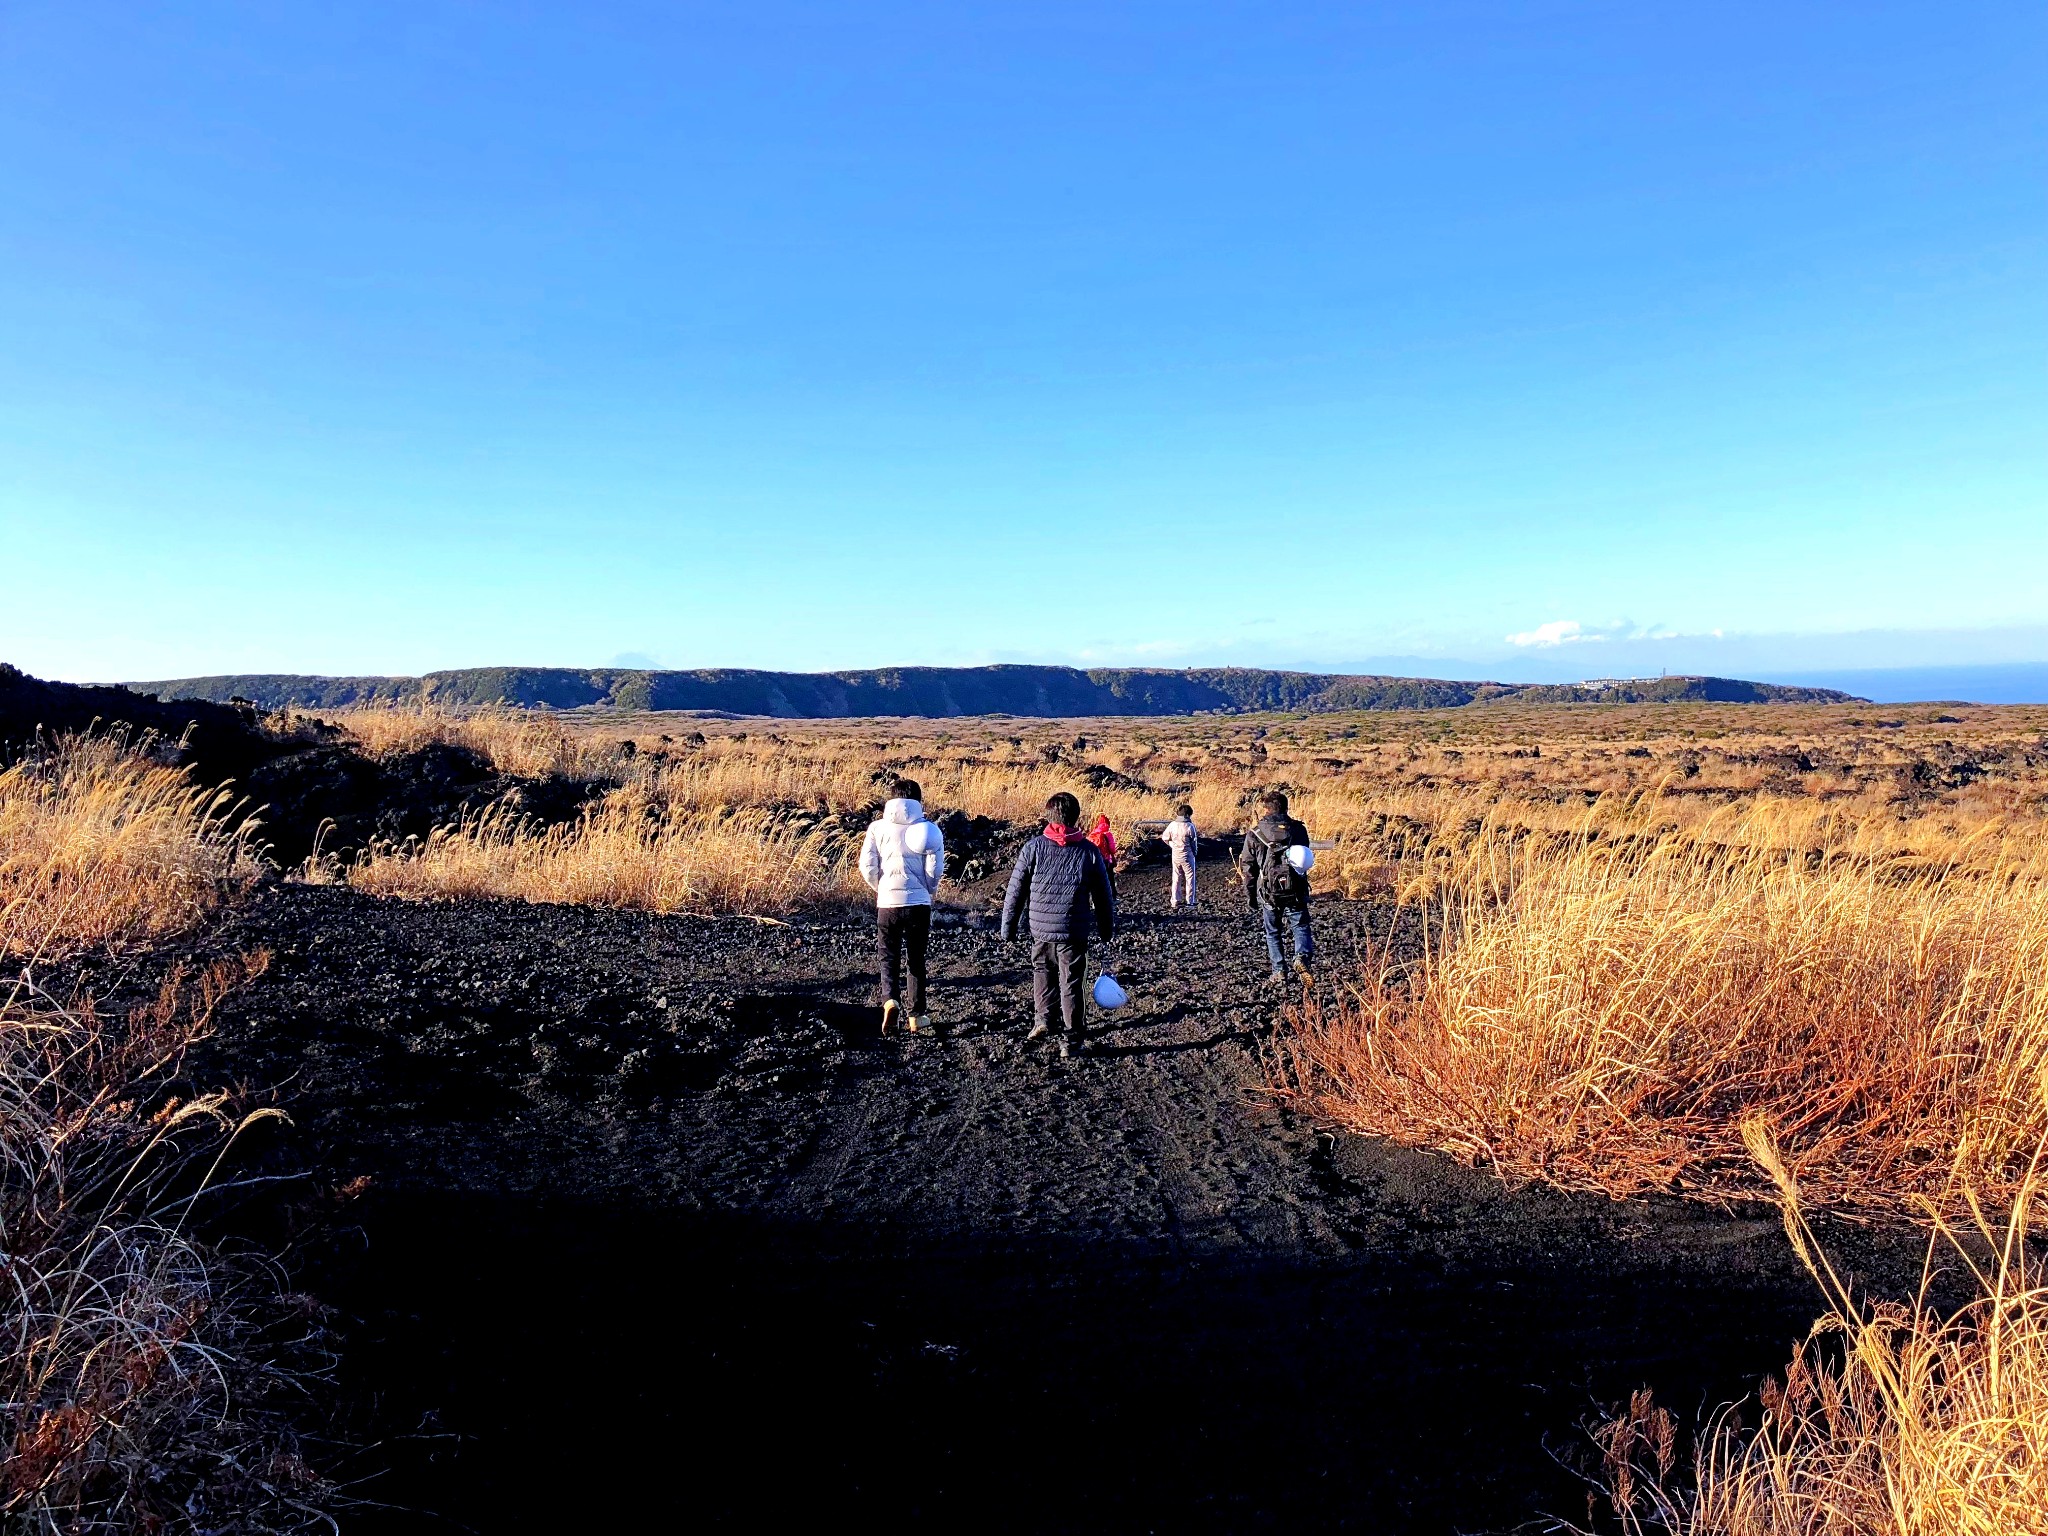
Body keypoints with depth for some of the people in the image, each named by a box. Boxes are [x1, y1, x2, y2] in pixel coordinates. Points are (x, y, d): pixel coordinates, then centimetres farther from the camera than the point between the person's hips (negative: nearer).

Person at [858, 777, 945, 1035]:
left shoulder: (878, 827, -1)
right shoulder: (927, 829, -3)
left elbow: (867, 866, -5)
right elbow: (935, 869, -7)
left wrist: (881, 888, 12)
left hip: (888, 903, 0)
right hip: (919, 903, 0)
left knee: (889, 957, 11)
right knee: (916, 959, 13)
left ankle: (890, 1000, -14)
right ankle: (917, 1015, 16)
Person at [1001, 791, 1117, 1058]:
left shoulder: (1034, 847, -5)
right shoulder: (1090, 851, -3)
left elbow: (1015, 891, -2)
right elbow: (1103, 896, 5)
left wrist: (1008, 927, 8)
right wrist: (1106, 930, 18)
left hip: (1040, 929, 1)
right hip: (1074, 932, 0)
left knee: (1042, 971, 26)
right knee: (1071, 986, 9)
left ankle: (1041, 1018, 14)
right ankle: (1070, 1042, 12)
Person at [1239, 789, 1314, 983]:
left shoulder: (1254, 835, -3)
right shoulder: (1299, 829, 4)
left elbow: (1249, 869, 0)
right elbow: (1304, 859, 12)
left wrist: (1250, 897, 9)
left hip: (1268, 892, -1)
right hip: (1296, 891, 1)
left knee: (1272, 933, 14)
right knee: (1300, 927, 8)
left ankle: (1279, 971, 12)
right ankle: (1302, 956, -18)